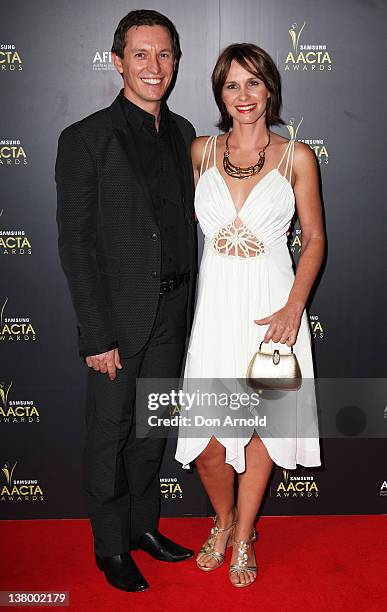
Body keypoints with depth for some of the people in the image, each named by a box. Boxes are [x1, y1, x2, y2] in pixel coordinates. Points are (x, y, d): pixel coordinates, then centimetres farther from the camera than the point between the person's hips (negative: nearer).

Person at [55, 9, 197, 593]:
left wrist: (188, 306, 9)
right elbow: (75, 244, -13)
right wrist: (97, 336, -16)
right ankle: (112, 547, 29)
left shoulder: (182, 133, 8)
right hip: (119, 317, -5)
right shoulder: (85, 139, -10)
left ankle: (144, 525, 38)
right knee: (110, 433, 9)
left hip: (173, 315, 6)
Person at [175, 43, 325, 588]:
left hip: (272, 306, -1)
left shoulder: (297, 156, 1)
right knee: (207, 440, 0)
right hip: (215, 303, 1)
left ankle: (243, 538, 32)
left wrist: (294, 308, -10)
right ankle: (224, 519, 32)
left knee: (261, 425, 8)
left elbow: (315, 238, 1)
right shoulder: (201, 150, 7)